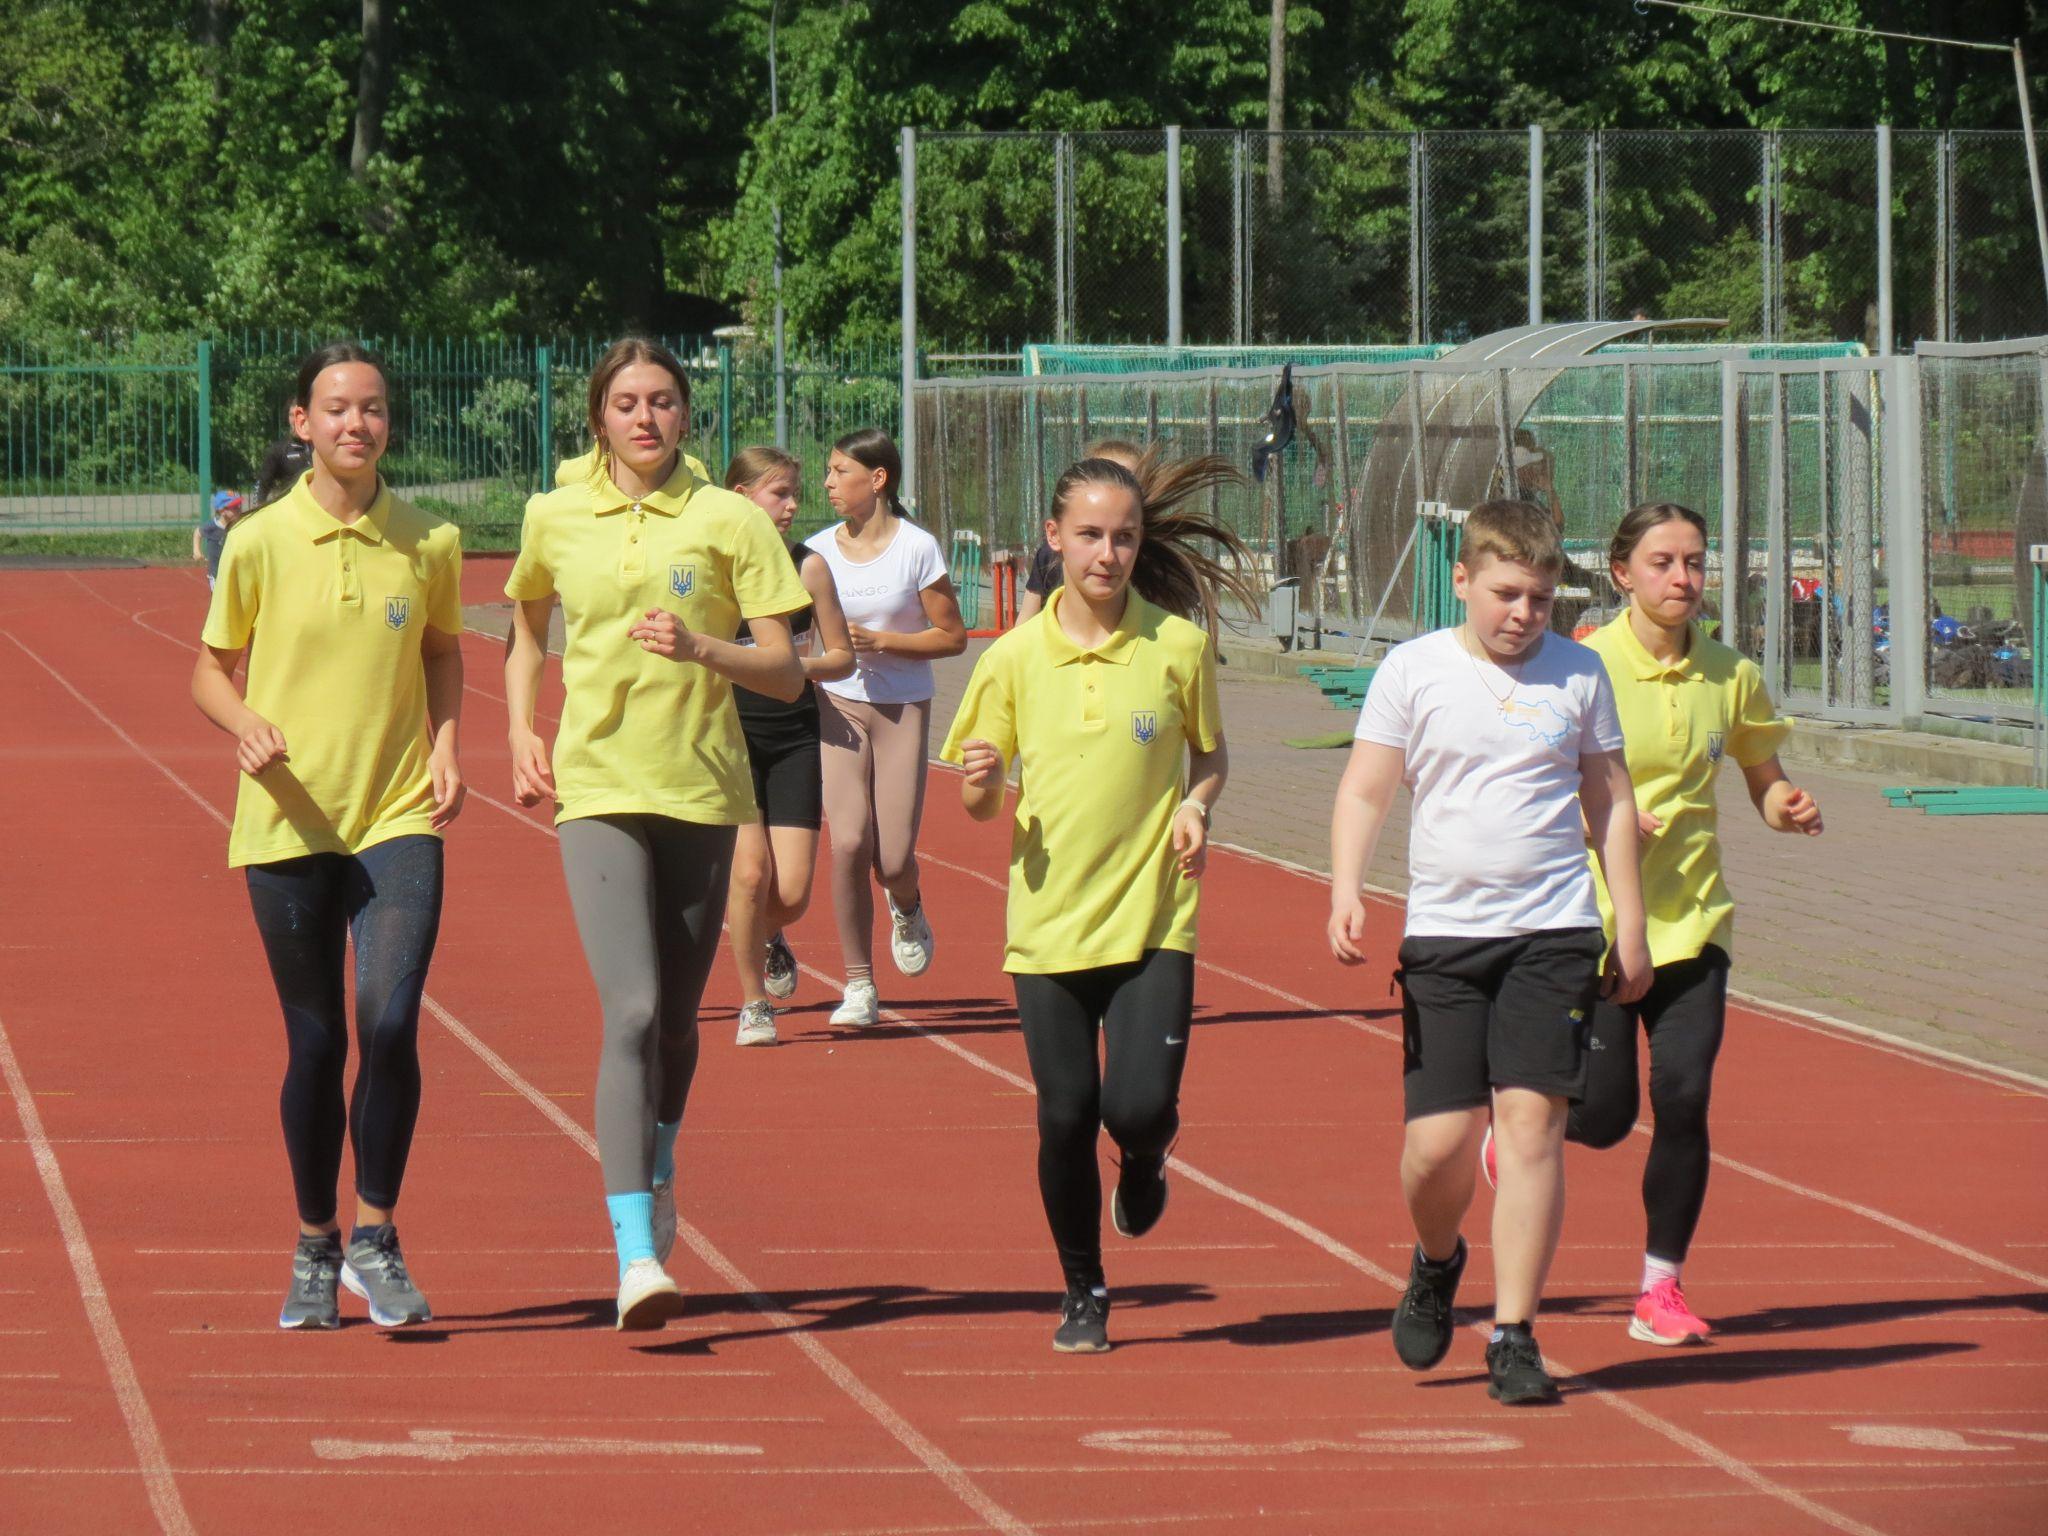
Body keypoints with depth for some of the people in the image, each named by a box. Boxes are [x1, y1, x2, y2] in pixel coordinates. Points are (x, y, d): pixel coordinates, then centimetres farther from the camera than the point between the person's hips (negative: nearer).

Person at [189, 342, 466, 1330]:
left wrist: (446, 746, 3)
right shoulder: (259, 543, -3)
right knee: (316, 1044, 6)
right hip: (288, 825, 0)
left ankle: (376, 1240, 1)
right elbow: (209, 669, 7)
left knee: (390, 1025, -15)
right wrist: (246, 724, -13)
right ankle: (315, 1249, 24)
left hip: (398, 817, 0)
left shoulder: (429, 542, 1)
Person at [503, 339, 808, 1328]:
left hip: (703, 791, 1)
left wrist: (698, 645, -19)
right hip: (596, 791, -1)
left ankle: (657, 1173, 43)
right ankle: (635, 1255, -23)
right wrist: (523, 734, 9)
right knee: (632, 1012, -17)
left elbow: (786, 675, -2)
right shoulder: (555, 519, 5)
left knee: (677, 1021, 12)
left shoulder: (728, 521, 0)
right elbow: (527, 631, 24)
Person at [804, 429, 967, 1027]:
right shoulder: (819, 550, 2)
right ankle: (859, 985, -3)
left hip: (903, 708, -2)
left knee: (893, 860, -6)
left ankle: (907, 909, 34)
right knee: (849, 843, -14)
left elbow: (953, 637, -5)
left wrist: (880, 642, -15)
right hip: (838, 705, 2)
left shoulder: (917, 548, -6)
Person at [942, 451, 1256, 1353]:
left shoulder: (1179, 645, -2)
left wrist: (1196, 806, -8)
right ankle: (1083, 1294, 20)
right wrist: (981, 786, -16)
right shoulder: (1014, 658, 0)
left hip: (1153, 916, -1)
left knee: (1140, 1104, -14)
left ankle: (1144, 1159, 25)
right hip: (1048, 921, 1)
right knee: (1066, 1117, -1)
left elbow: (1211, 755, 13)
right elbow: (981, 805, 8)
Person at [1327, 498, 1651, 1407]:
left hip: (1555, 931, 1)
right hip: (1443, 931, -1)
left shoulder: (1578, 673, 7)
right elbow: (1364, 791, 1)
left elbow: (1611, 801, 16)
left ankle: (1514, 1335, -3)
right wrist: (1345, 891, -15)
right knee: (1438, 1141, -5)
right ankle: (1436, 1262, 29)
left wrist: (1629, 923, 13)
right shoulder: (1414, 671, 2)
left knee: (1530, 1120, -9)